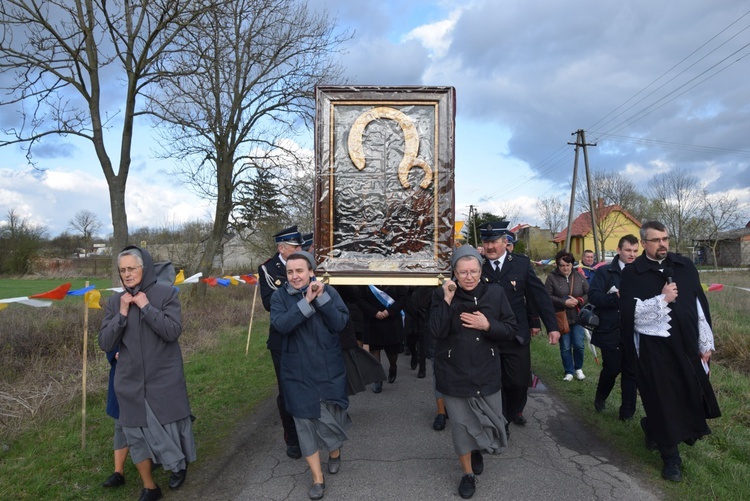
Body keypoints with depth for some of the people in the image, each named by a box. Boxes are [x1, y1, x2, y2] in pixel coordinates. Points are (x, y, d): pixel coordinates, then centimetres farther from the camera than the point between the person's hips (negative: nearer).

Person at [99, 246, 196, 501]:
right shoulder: (115, 301, 0)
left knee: (170, 425, 11)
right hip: (130, 381, 3)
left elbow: (173, 331, -20)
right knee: (136, 433, 11)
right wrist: (122, 314, -15)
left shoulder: (166, 293, -10)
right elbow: (105, 343, -4)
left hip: (164, 378, -3)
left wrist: (146, 307, -21)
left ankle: (180, 465, 42)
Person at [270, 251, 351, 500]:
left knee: (331, 416, 10)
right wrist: (307, 301, -28)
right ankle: (317, 477, 22)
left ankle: (335, 451, 44)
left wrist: (321, 298, -23)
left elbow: (340, 323, -14)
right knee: (305, 421, 6)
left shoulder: (328, 291, -5)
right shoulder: (280, 296, -5)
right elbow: (280, 325, -22)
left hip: (329, 369, 0)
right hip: (298, 373, 0)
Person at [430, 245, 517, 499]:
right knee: (461, 424, 8)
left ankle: (477, 450, 48)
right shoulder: (442, 294, -8)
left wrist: (487, 325, -20)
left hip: (487, 371, 1)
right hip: (454, 372, -1)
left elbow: (510, 330, -3)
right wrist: (447, 300, -25)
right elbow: (437, 331, -19)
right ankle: (467, 473, 32)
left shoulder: (495, 292, -6)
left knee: (490, 420, 13)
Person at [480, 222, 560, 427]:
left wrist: (552, 326, -4)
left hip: (517, 337, 0)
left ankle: (514, 411, 41)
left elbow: (540, 295, -2)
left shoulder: (521, 263, -4)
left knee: (519, 382, 10)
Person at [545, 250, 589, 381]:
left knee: (578, 345, 2)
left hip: (577, 318, 2)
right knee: (565, 347, 5)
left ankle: (578, 368, 26)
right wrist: (564, 302, -18)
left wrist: (579, 300, -15)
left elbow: (589, 294, 4)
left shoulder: (579, 277, 2)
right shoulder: (552, 277, -6)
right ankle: (569, 372, 21)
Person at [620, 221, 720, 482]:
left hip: (686, 344, 4)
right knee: (663, 400, 4)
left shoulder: (684, 266, 6)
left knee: (692, 395, 11)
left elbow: (700, 305, 9)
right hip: (653, 347, -4)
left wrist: (706, 343, 8)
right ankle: (670, 457, 21)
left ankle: (652, 429, 38)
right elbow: (629, 310, -13)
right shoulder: (632, 273, -5)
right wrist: (662, 299, -20)